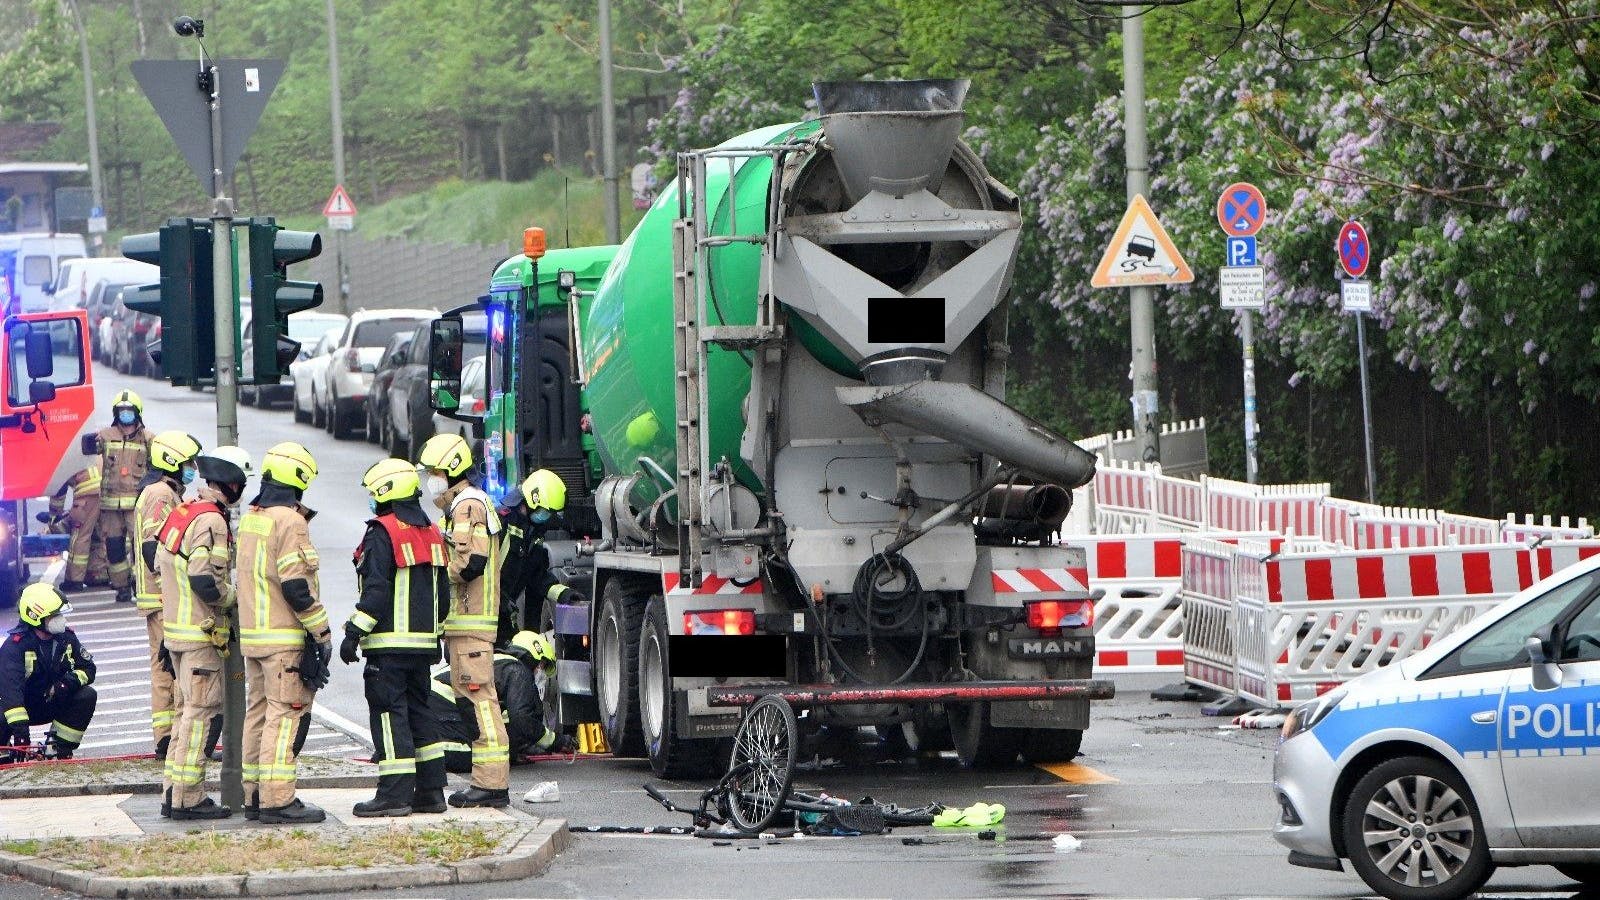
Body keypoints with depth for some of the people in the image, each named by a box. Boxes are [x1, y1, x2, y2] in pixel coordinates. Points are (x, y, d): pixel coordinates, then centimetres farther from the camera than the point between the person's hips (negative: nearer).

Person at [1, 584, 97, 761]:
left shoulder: (66, 638, -4)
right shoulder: (15, 645, -23)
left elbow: (88, 667, 1)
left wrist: (69, 682, -25)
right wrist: (19, 728, -46)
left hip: (53, 704, 5)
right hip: (22, 707, -5)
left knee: (87, 696, -19)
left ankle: (62, 750, -10)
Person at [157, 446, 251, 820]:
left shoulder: (182, 513, 11)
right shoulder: (211, 521, -18)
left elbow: (161, 564, 17)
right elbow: (205, 580, -25)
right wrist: (231, 597, -9)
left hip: (175, 626, 10)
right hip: (201, 632, -10)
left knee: (187, 708, 17)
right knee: (201, 710, -5)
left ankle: (177, 793, 21)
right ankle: (188, 798, -5)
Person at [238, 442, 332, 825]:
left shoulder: (249, 519, 13)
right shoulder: (289, 522, -14)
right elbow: (296, 586, -18)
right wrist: (322, 632, -12)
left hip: (251, 635, 9)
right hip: (284, 639, -9)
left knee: (258, 713, 12)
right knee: (284, 715, -8)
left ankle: (254, 794, 15)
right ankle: (277, 800, -12)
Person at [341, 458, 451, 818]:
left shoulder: (383, 533, -11)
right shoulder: (431, 534, 15)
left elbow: (376, 590, -17)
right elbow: (442, 592, 19)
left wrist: (354, 633, -14)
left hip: (389, 641, -8)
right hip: (423, 642, 8)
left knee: (389, 714, -6)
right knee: (419, 711, 14)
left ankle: (394, 794, -8)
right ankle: (430, 791, 13)